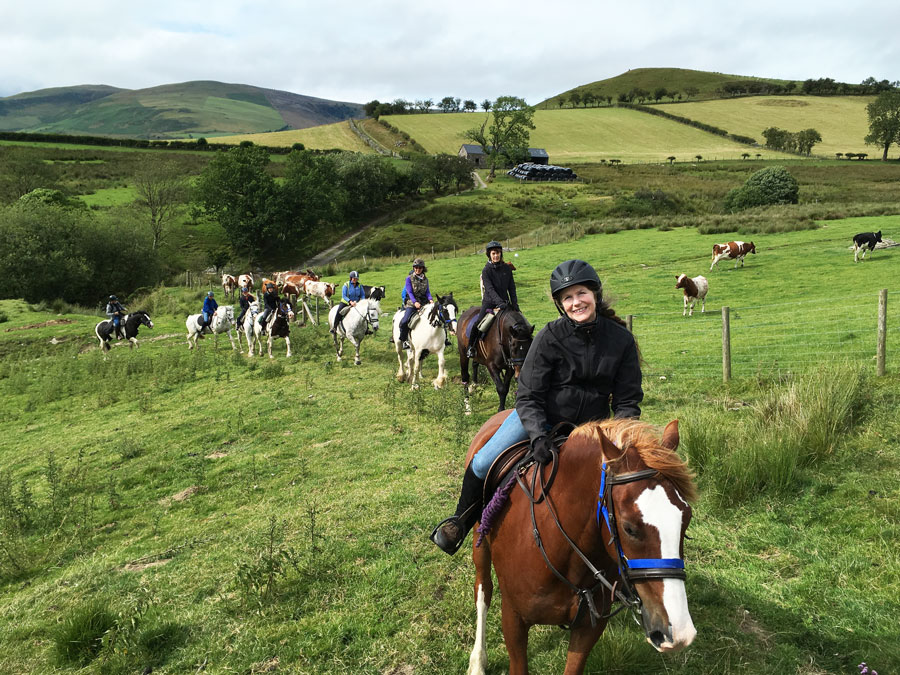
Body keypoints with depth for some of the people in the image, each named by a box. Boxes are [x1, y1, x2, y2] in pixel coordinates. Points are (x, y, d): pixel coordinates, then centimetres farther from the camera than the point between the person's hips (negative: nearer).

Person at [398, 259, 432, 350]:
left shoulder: (425, 279, 13)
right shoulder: (409, 278, 1)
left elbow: (427, 291, 7)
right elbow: (409, 292, -8)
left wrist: (430, 299, -15)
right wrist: (415, 302, -24)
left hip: (424, 303, 4)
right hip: (412, 304, -4)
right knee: (404, 321, -23)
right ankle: (404, 340, -5)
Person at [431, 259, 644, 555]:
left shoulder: (622, 339, -11)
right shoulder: (550, 336, -17)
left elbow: (628, 401, -5)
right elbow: (528, 397, -16)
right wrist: (538, 436, -32)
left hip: (590, 427, 2)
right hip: (539, 416, -2)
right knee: (483, 463, -11)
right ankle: (462, 520, 17)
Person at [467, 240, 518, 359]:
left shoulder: (507, 268, 3)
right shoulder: (486, 270, -9)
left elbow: (511, 287, 5)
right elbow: (490, 289, -19)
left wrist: (514, 303, -7)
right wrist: (499, 302, -32)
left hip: (504, 301, 4)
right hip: (490, 301, -4)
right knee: (478, 323, -15)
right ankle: (471, 346, 5)